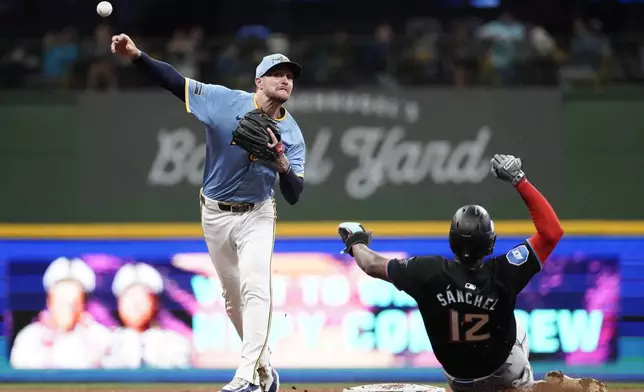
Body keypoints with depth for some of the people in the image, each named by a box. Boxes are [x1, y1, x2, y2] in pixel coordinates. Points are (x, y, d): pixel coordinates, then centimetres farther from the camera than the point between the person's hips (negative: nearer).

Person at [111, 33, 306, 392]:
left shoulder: (291, 135, -12)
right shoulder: (225, 100, -14)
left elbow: (294, 197, -15)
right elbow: (176, 81, -14)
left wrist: (282, 164, -35)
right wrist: (137, 56, -29)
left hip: (256, 215, -2)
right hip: (215, 213, 2)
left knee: (255, 289, -21)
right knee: (233, 296, 11)